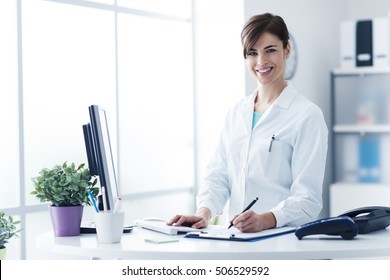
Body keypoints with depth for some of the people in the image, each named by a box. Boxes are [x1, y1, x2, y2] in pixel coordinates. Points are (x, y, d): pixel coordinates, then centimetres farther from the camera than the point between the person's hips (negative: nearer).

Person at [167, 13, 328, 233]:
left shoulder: (307, 115, -3)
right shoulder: (237, 113, 16)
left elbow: (308, 198, -9)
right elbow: (219, 175, 13)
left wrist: (265, 219, -26)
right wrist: (204, 212, -7)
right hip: (238, 238, 4)